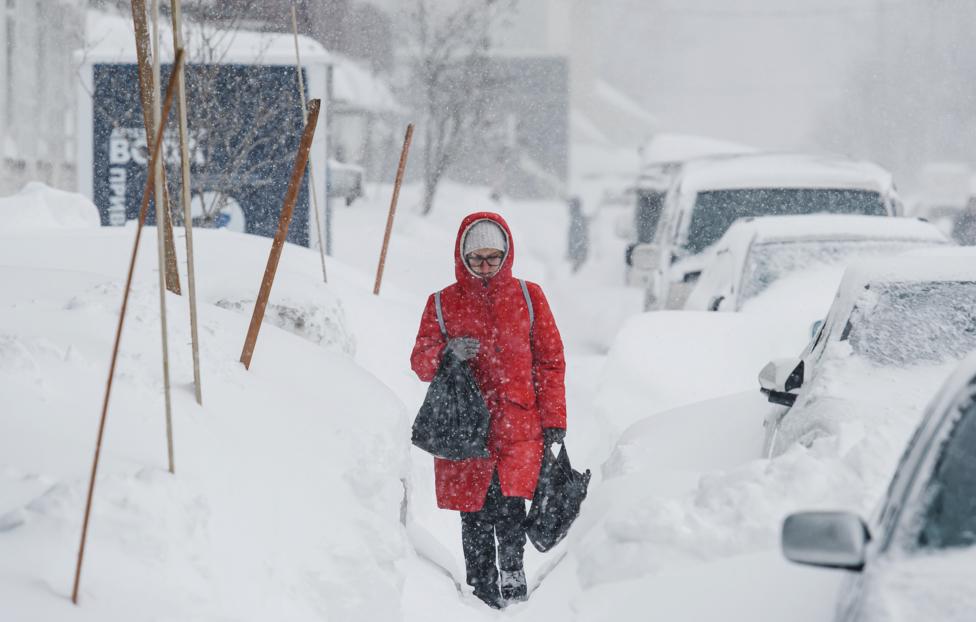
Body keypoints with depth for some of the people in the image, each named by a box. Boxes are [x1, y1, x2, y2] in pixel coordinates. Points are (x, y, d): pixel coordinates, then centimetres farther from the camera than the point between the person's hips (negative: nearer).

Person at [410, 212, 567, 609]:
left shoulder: (528, 297, 8)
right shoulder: (443, 304, 7)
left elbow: (550, 361, 10)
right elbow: (421, 363, 8)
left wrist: (554, 422, 5)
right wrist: (447, 352, -15)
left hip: (518, 425, -1)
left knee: (507, 504, -17)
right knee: (474, 516, 3)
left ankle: (512, 570, 5)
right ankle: (481, 588, 17)